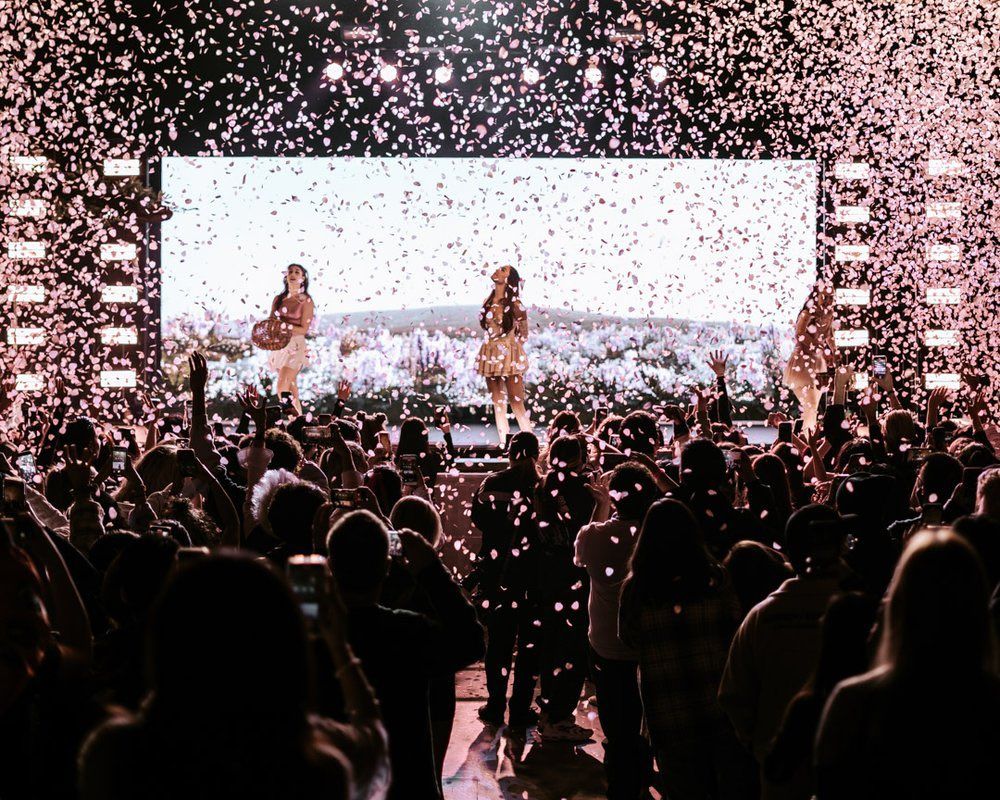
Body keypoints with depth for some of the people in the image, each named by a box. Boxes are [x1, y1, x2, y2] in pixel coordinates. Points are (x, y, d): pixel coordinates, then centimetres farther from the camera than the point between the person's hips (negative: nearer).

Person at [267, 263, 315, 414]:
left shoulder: (306, 301, -2)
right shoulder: (278, 299, 12)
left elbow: (304, 329, -7)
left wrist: (285, 326, -21)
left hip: (295, 346, -6)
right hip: (279, 345, 6)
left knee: (282, 388, -19)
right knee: (291, 389, 8)